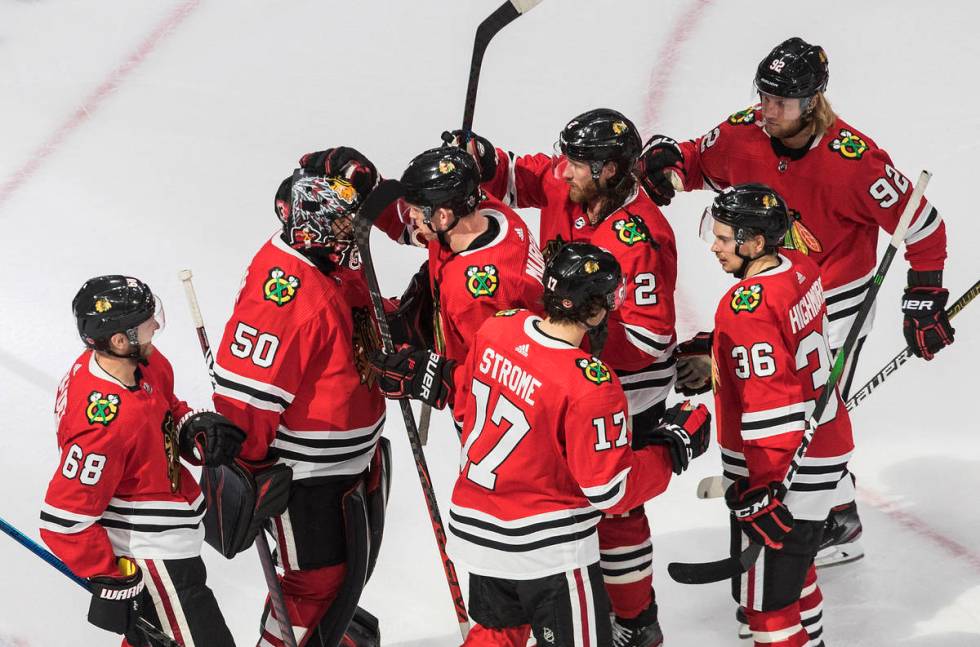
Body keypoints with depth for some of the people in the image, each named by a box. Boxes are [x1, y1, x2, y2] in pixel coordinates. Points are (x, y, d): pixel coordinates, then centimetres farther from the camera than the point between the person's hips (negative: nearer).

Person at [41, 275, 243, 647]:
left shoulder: (146, 363, -8)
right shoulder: (107, 421, -35)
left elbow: (167, 409, 16)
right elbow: (64, 521, -29)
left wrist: (195, 430, -5)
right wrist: (112, 579, -20)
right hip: (147, 559, -10)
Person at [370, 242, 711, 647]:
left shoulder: (499, 328, -10)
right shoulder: (592, 388, -28)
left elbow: (470, 385, 9)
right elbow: (612, 492, -19)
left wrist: (429, 377, 25)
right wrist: (675, 447, -9)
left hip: (476, 528, 7)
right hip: (548, 549, -7)